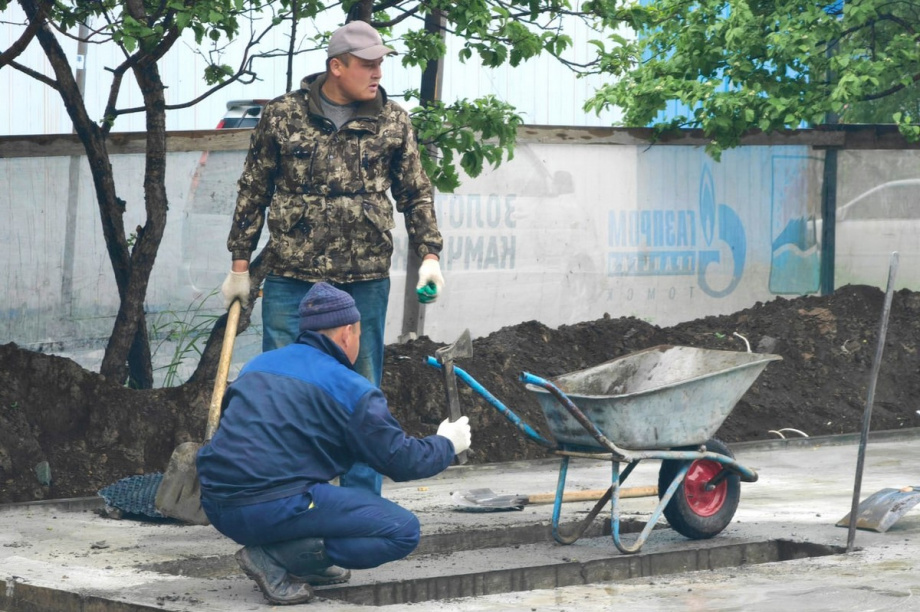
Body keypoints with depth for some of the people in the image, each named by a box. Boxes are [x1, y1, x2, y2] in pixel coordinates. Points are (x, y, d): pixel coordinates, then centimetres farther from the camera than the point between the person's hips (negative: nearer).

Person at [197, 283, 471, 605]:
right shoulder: (350, 388, -2)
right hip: (272, 510, -8)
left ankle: (307, 566, 16)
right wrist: (447, 445, 23)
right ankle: (275, 558, -10)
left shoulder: (258, 364, 19)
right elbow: (402, 461, 2)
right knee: (404, 531, -5)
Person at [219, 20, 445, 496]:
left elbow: (416, 195, 12)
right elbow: (253, 193, 7)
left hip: (365, 284, 1)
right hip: (290, 282, -1)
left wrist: (429, 255, -1)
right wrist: (239, 265, 6)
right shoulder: (282, 116, 1)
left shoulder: (393, 124, 5)